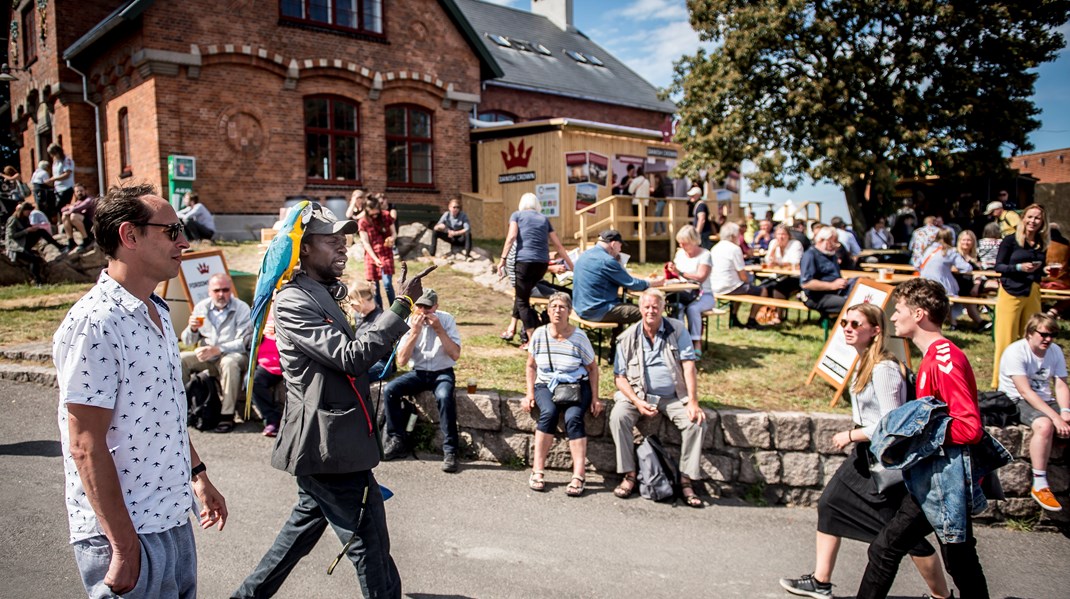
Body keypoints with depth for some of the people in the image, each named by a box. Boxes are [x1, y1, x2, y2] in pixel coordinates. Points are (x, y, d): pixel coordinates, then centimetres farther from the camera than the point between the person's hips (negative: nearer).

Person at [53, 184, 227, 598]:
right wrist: (124, 547, -19)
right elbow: (86, 447, -20)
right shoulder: (94, 323, -19)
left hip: (173, 521, 9)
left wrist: (197, 474, 21)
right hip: (125, 533, -8)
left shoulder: (157, 312, 9)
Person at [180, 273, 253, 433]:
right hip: (205, 357, 4)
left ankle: (227, 415, -30)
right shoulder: (201, 307, 4)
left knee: (229, 363, -38)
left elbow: (243, 342, -15)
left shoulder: (241, 308, -9)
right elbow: (187, 341, 8)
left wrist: (216, 350, -25)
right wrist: (192, 329, -15)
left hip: (233, 355, -4)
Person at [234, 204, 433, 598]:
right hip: (327, 444, -10)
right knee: (370, 544, -2)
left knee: (305, 526, 24)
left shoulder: (322, 295, 14)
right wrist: (401, 304, -25)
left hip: (326, 441, 11)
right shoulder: (294, 302, -17)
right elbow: (351, 356, -26)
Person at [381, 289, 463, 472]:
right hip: (417, 373, 3)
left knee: (444, 397, -35)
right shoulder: (409, 322, -4)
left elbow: (455, 355, -15)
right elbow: (402, 359, -11)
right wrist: (415, 331, -20)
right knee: (390, 390, -23)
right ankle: (397, 440, -7)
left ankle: (450, 450, -24)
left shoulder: (446, 320, -8)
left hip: (442, 373, -3)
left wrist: (439, 329, -21)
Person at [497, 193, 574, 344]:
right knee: (522, 294, 23)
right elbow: (558, 245, 20)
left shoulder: (517, 215, 12)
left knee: (522, 300, 2)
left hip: (524, 261, -4)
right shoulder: (544, 219, 21)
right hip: (543, 263, 4)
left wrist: (503, 259, -8)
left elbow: (511, 237, -6)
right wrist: (572, 266, 24)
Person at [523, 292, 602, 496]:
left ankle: (579, 475, -31)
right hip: (546, 386, 1)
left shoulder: (579, 337, -5)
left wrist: (595, 398, -4)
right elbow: (531, 367, 11)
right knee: (548, 412, -31)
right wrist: (530, 394, 0)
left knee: (573, 417, -31)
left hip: (576, 385, -1)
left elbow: (592, 368, 4)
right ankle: (538, 471, -26)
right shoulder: (539, 334, 0)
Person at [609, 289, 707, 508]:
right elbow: (619, 376, 0)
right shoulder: (628, 338, 1)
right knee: (618, 417, -28)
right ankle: (629, 475, -17)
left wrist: (693, 402, -17)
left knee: (697, 422, -24)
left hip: (673, 396, 0)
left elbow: (689, 366, -7)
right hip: (638, 394, 0)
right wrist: (637, 402, -17)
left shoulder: (677, 330, 1)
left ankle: (686, 480, -10)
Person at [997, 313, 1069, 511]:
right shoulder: (1016, 352, -16)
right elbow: (1025, 391, -22)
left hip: (1045, 400, 7)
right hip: (1016, 401, -7)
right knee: (1045, 425, -36)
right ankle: (1039, 486, -28)